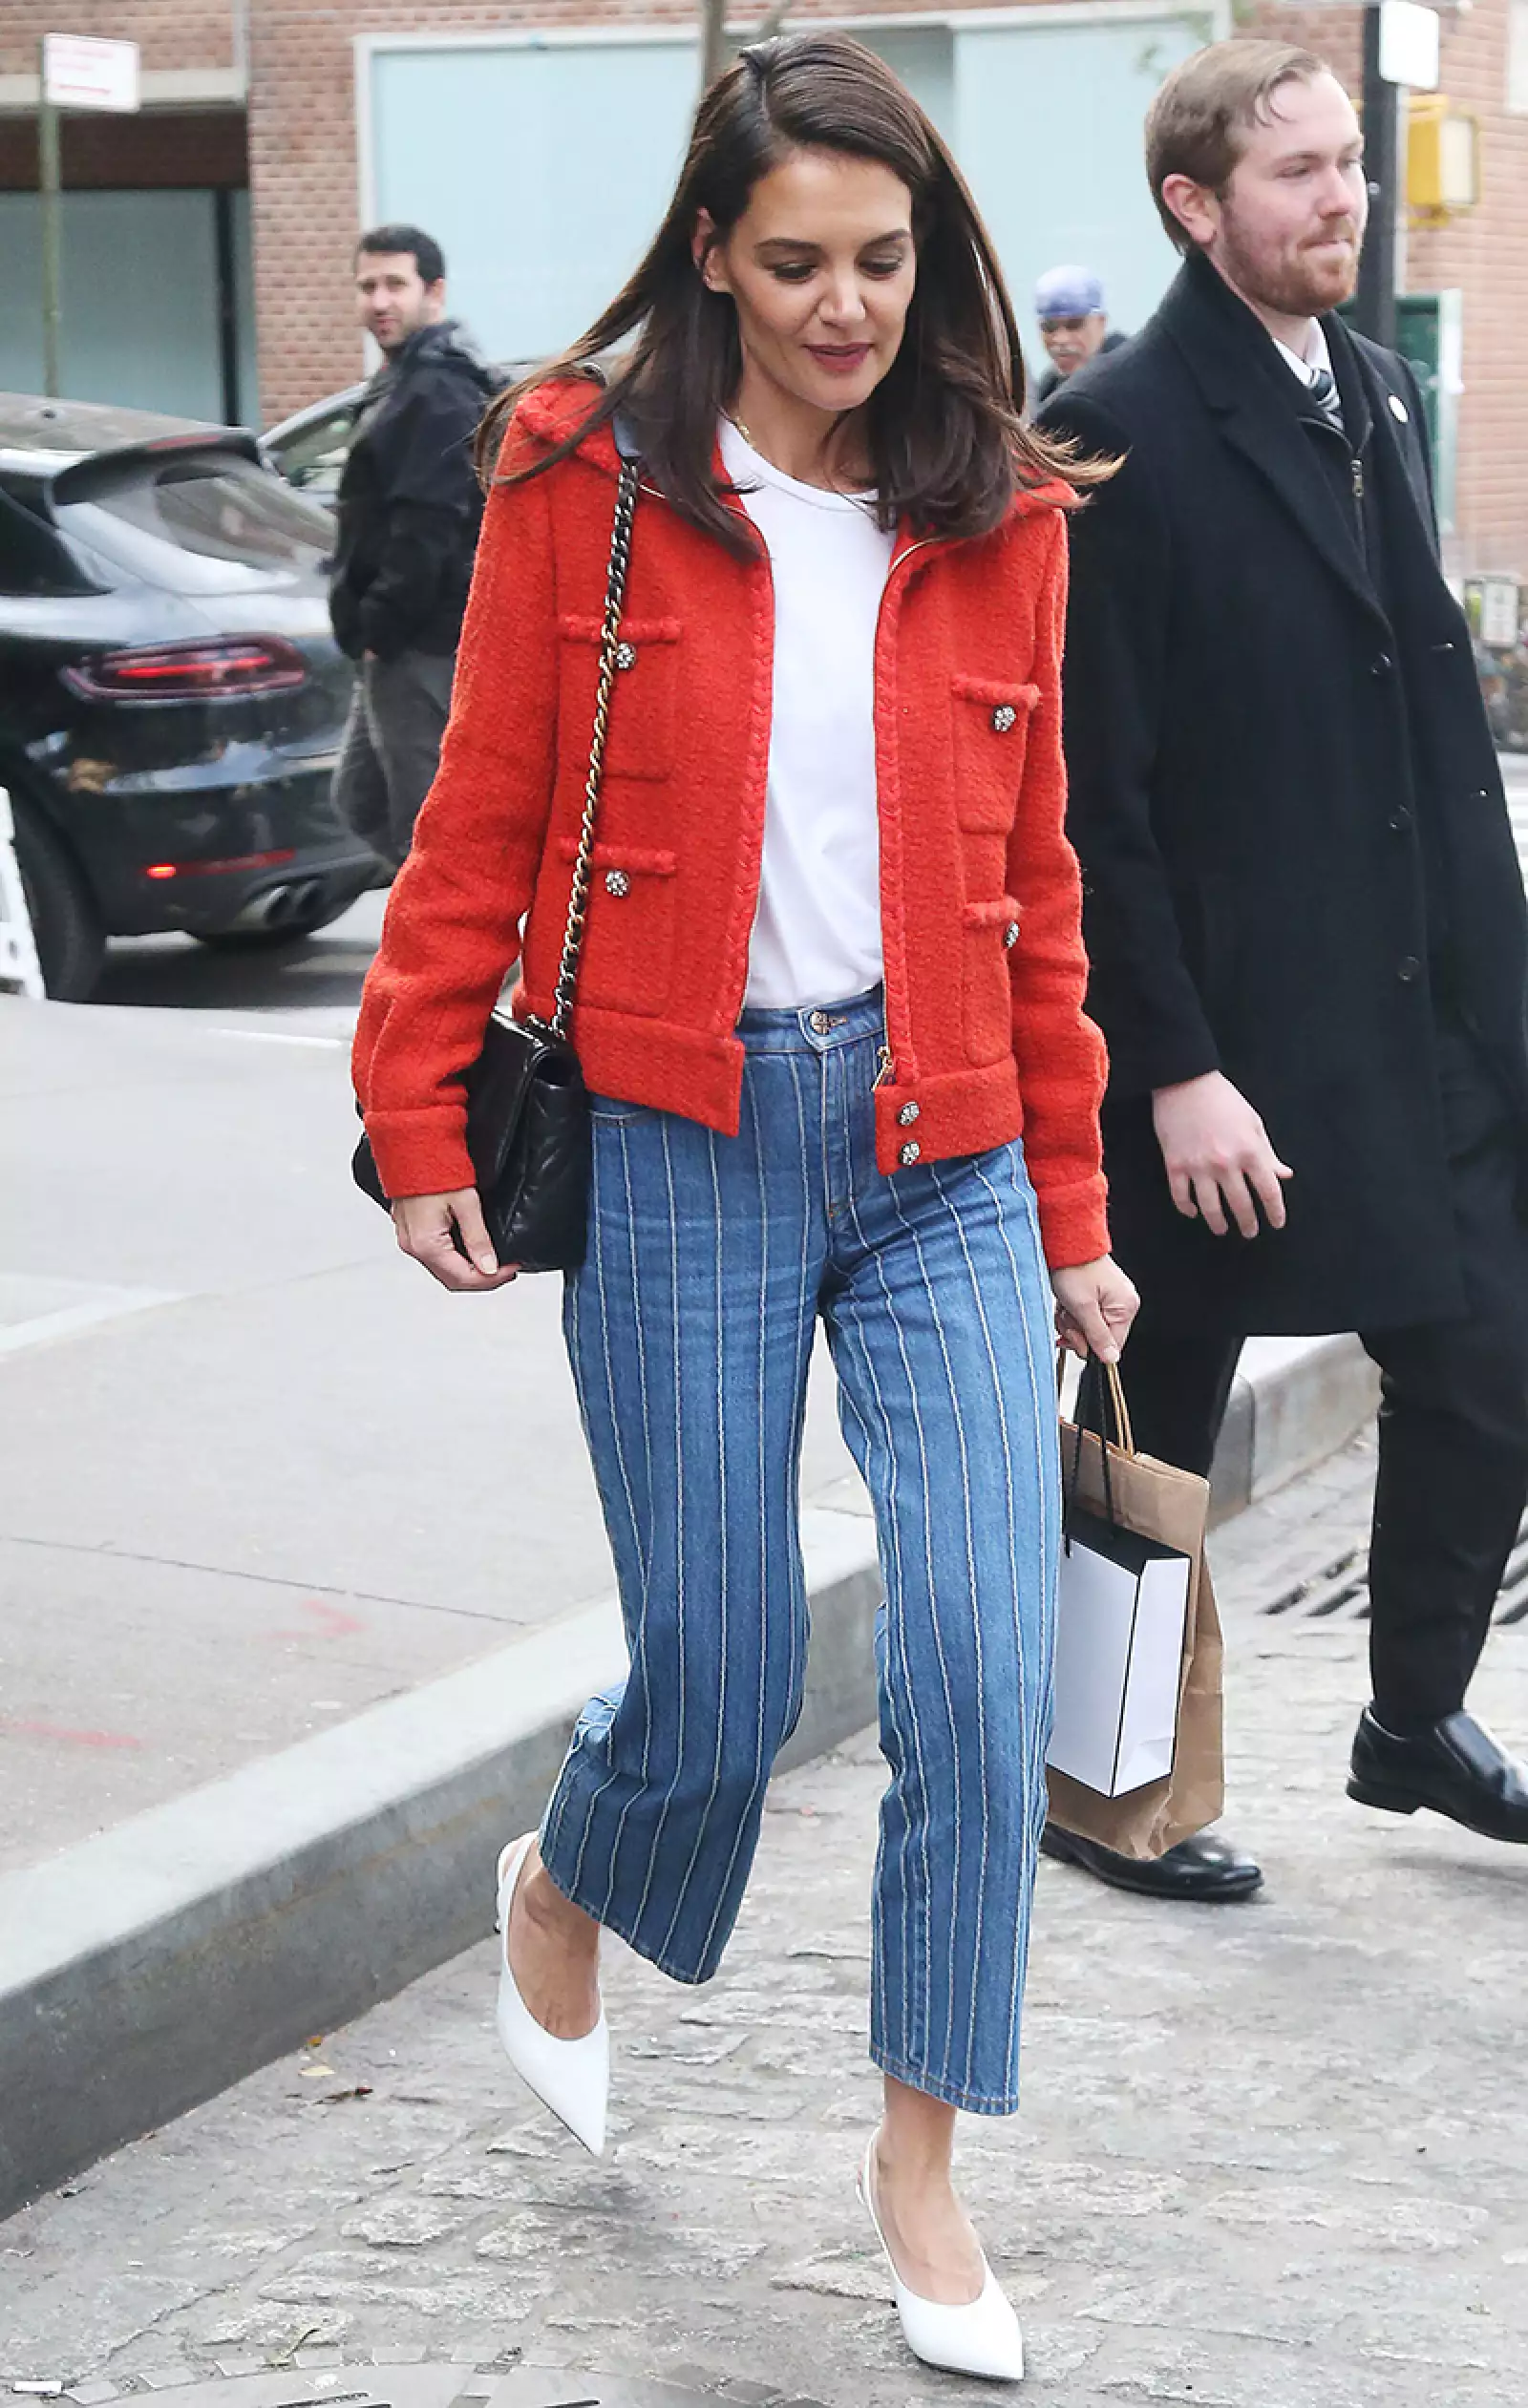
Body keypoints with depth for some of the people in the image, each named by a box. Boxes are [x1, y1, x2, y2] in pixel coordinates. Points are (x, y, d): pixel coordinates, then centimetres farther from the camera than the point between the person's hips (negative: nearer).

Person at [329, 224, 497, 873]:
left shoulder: (437, 393, -16)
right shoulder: (405, 381, 18)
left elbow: (425, 529, -25)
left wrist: (379, 627, -19)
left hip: (422, 647, -11)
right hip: (401, 647, 11)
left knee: (427, 824, -7)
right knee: (362, 800, 19)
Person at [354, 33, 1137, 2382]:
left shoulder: (998, 515, 5)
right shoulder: (585, 481, -2)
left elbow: (1035, 881, 10)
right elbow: (481, 825, 2)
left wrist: (1071, 1208, 11)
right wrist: (420, 1115, -3)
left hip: (943, 1153, 2)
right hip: (684, 1148, -2)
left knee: (982, 1671, -7)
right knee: (721, 1678, 3)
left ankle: (922, 2156, 11)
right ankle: (560, 1898, 40)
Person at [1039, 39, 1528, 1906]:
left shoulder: (1372, 393, 10)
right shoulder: (1123, 436, -14)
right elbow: (1096, 792, -17)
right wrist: (1174, 1069, -18)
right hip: (1229, 1038, -7)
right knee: (1157, 1431, 7)